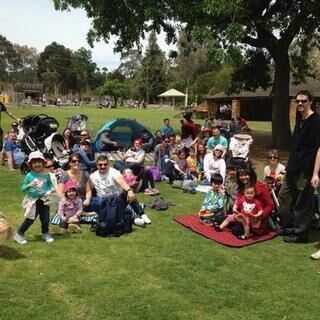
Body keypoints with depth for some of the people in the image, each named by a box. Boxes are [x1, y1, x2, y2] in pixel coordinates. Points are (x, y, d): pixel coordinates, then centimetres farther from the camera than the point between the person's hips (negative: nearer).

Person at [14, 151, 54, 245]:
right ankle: (19, 234, 22)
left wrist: (51, 189, -13)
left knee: (45, 219, 9)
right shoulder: (29, 176, -11)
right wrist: (29, 185, -26)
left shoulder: (46, 174, -4)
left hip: (44, 200, 3)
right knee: (30, 219, 1)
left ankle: (45, 234, 34)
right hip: (33, 200, -3)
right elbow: (22, 188, -8)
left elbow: (50, 184, 7)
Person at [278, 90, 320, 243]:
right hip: (293, 168, 9)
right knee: (284, 196, 16)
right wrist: (290, 165, 18)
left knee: (302, 203, 2)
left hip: (305, 170, -9)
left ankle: (300, 233, 15)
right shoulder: (300, 121, 14)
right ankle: (288, 227, 30)